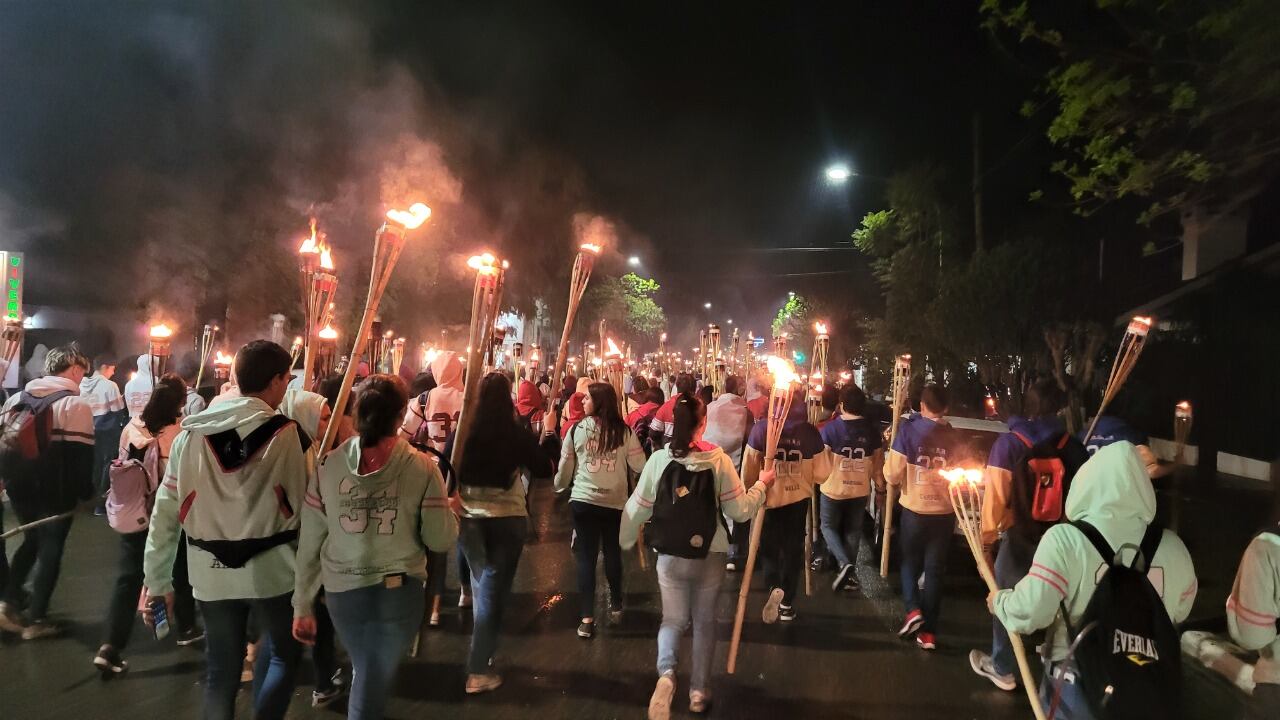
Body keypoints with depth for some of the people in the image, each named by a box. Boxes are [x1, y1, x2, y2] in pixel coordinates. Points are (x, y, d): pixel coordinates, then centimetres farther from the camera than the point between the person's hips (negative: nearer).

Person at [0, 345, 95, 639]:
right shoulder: (75, 404, -14)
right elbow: (81, 454, -16)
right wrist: (85, 491, -4)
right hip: (55, 492, -6)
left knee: (32, 541, 24)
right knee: (50, 550, 6)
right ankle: (36, 619, 13)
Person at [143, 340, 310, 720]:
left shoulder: (191, 434, -1)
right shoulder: (289, 435, -10)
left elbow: (166, 511, 1)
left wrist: (157, 580, 10)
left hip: (212, 572, 3)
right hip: (272, 568, -3)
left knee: (221, 668, 19)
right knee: (283, 653, 21)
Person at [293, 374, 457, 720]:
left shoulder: (328, 465, -6)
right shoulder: (422, 467, -12)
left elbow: (309, 542, -2)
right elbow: (442, 540, -10)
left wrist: (302, 604, 7)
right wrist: (448, 509, 11)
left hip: (342, 591, 3)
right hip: (399, 591, -3)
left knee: (365, 673, 29)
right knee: (373, 687, 13)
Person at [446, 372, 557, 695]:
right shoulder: (517, 434, -11)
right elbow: (544, 469, 0)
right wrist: (548, 436, 13)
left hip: (467, 516, 3)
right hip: (507, 517, -3)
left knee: (482, 584, 23)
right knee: (494, 590, 5)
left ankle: (483, 652, 38)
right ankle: (479, 670, 5)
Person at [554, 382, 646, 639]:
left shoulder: (577, 430, -4)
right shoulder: (624, 431, -6)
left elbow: (565, 466, 6)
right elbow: (639, 465, -3)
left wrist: (560, 486, 25)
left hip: (583, 501, 0)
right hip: (615, 502, 1)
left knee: (586, 558, 5)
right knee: (613, 555, 19)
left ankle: (587, 619, 2)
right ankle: (616, 607, 35)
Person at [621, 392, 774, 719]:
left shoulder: (658, 459, -11)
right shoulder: (719, 460, -14)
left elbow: (638, 507, -2)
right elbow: (739, 510, -8)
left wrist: (626, 540, 16)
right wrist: (761, 484, 8)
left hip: (670, 555, 1)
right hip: (710, 555, 0)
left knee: (673, 619, 15)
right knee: (704, 622, 19)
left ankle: (666, 673, -10)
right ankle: (699, 690, 27)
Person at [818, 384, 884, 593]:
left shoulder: (829, 428, -17)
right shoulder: (872, 430, -6)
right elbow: (878, 464, 3)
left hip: (833, 488, -3)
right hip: (860, 489, 3)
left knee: (828, 526, 14)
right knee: (853, 530, 16)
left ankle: (844, 564, -6)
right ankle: (849, 573, 21)